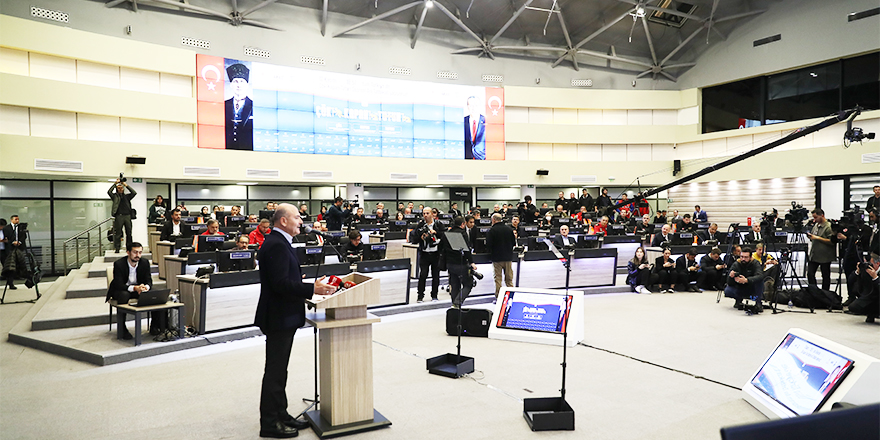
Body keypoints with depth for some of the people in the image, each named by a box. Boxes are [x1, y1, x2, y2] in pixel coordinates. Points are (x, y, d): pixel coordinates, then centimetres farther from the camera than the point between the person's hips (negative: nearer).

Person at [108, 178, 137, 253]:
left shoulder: (127, 196, 16)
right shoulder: (115, 196, 11)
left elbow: (134, 192, 3)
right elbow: (109, 192, -5)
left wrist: (126, 185, 2)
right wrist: (115, 183, -3)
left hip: (127, 216, 2)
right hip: (119, 216, -2)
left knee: (129, 233, 3)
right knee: (118, 233, -2)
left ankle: (129, 248, 10)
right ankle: (117, 249, 3)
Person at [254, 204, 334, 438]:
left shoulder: (279, 243, 13)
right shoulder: (276, 245, -20)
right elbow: (280, 283, -27)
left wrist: (307, 286, 15)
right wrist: (312, 289, -28)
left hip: (283, 317, 11)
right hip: (279, 318, -11)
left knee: (278, 369, 18)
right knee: (275, 371, 0)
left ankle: (280, 415, 30)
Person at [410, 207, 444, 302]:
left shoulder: (438, 225, 4)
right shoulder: (420, 225, 5)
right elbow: (414, 240, 2)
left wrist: (435, 232, -17)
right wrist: (421, 238, -16)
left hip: (435, 253, 0)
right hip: (424, 253, 0)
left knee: (435, 275, 7)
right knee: (422, 275, -3)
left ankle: (434, 295, 19)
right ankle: (420, 296, 6)